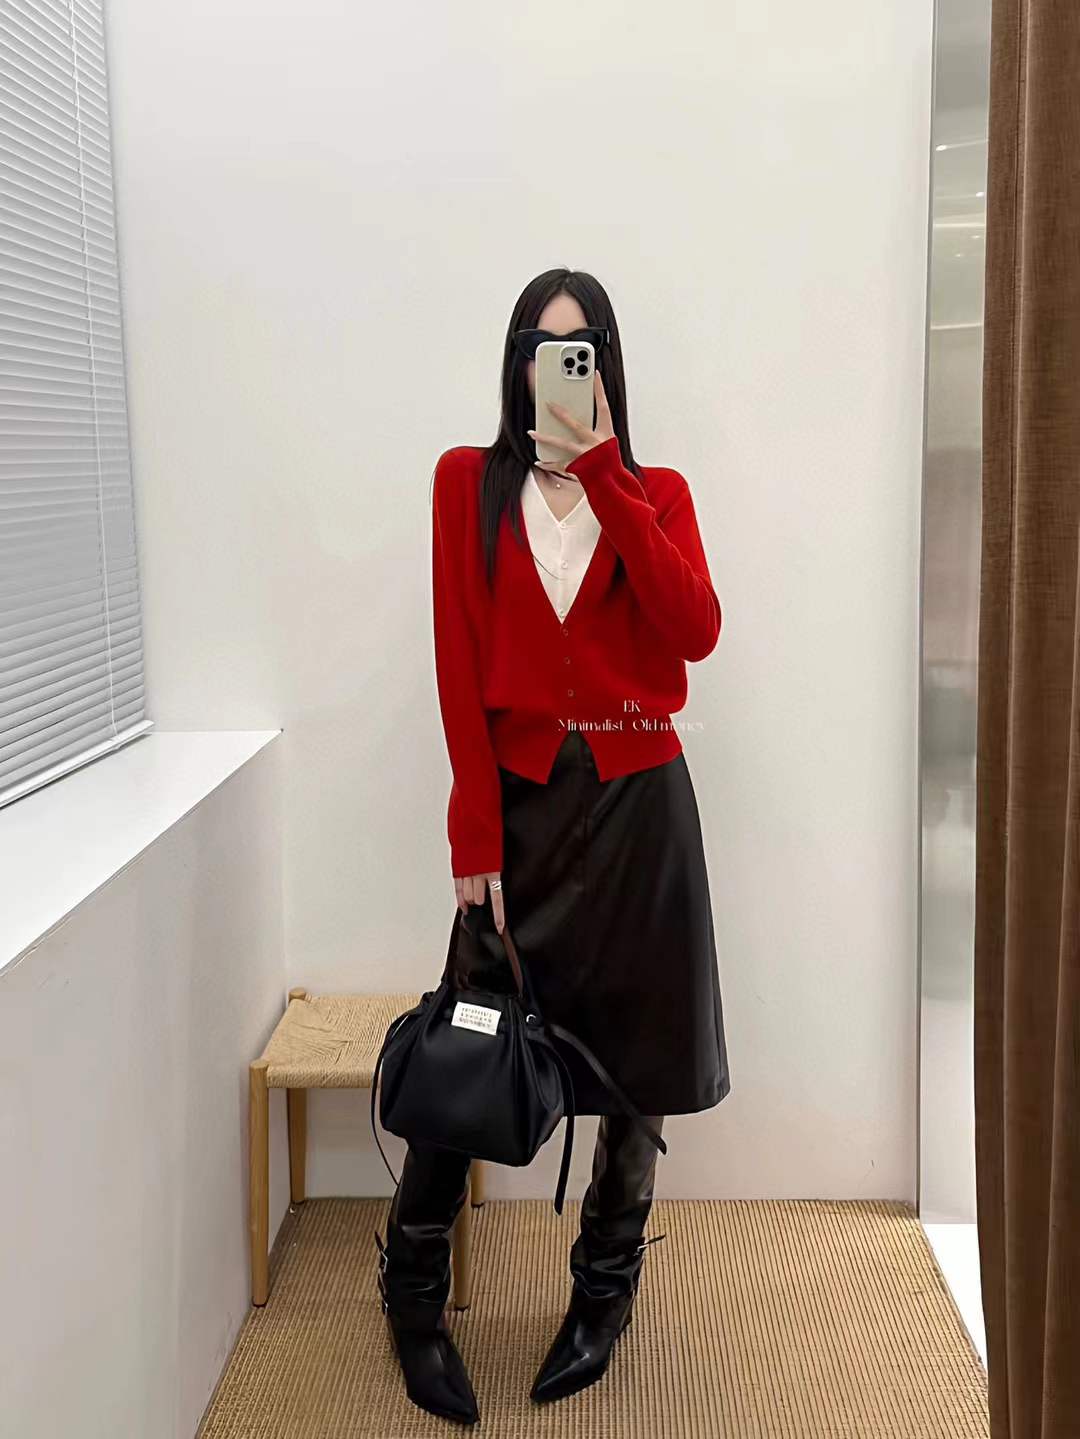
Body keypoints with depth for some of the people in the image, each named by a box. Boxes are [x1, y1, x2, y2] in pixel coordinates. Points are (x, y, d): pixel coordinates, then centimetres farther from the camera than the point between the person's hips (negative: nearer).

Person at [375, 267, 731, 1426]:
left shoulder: (655, 491, 6)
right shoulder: (468, 482, 3)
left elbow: (697, 631, -12)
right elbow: (460, 667, -4)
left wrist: (603, 474, -15)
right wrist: (474, 836, -10)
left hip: (637, 804, 2)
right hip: (519, 799, -1)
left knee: (633, 1059, 9)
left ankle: (604, 1295, 28)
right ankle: (413, 1297, 23)